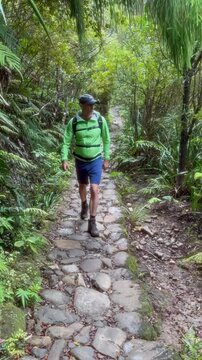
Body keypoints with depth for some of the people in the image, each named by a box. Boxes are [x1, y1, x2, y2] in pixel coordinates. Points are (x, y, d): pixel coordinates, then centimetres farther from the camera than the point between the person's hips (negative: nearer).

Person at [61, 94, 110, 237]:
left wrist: (106, 159, 3)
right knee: (82, 186, 21)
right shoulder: (73, 122, -12)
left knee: (94, 190, -11)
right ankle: (84, 206, 52)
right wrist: (64, 159, -18)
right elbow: (66, 142, -6)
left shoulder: (100, 119, -11)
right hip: (80, 160, 1)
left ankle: (92, 223, 0)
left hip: (96, 160, -1)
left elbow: (106, 139, 0)